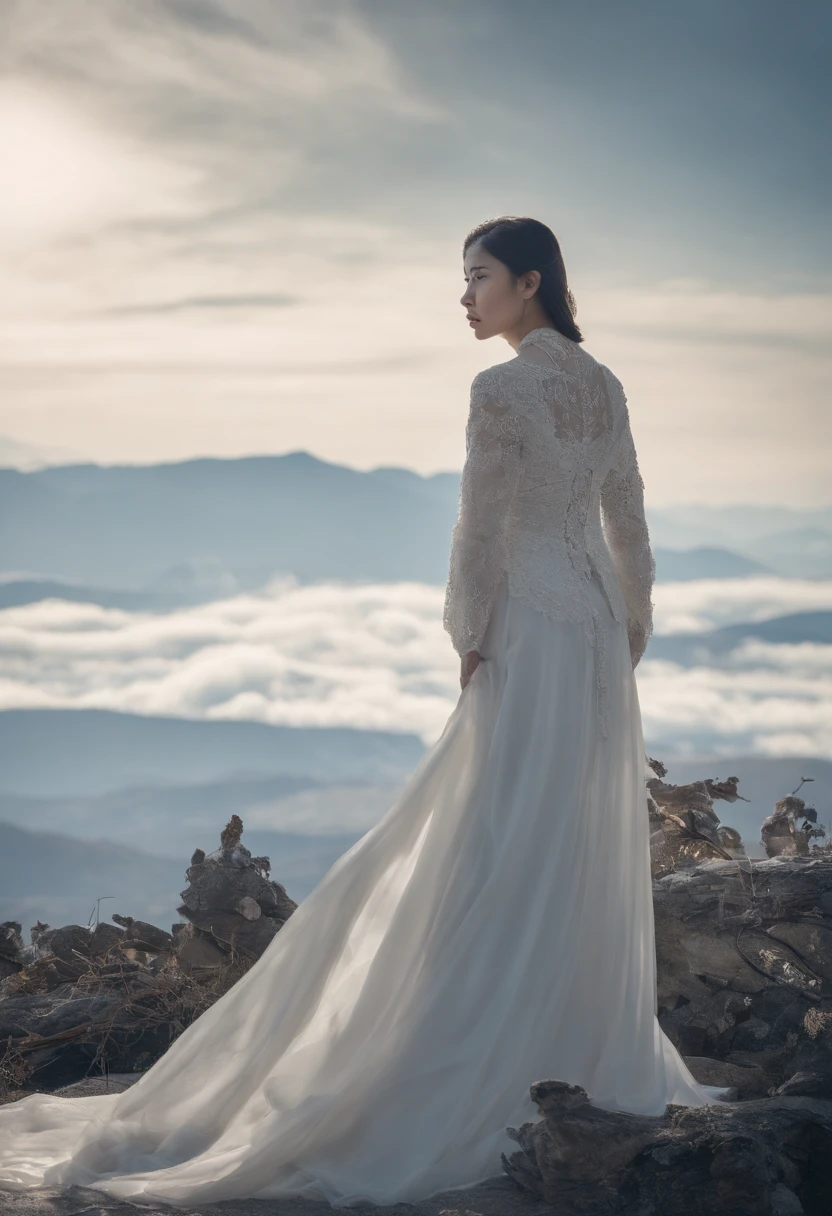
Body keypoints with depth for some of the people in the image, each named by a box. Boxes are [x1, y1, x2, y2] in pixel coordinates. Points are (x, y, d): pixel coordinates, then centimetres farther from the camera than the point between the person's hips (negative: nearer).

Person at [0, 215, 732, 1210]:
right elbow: (629, 530, 13)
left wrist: (470, 653, -7)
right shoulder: (604, 387, 10)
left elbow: (482, 537, -15)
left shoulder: (502, 390, -14)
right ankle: (593, 1059, 18)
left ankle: (465, 1091, -5)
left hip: (532, 636, -8)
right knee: (590, 857, 12)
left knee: (504, 859, -7)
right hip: (600, 633, 8)